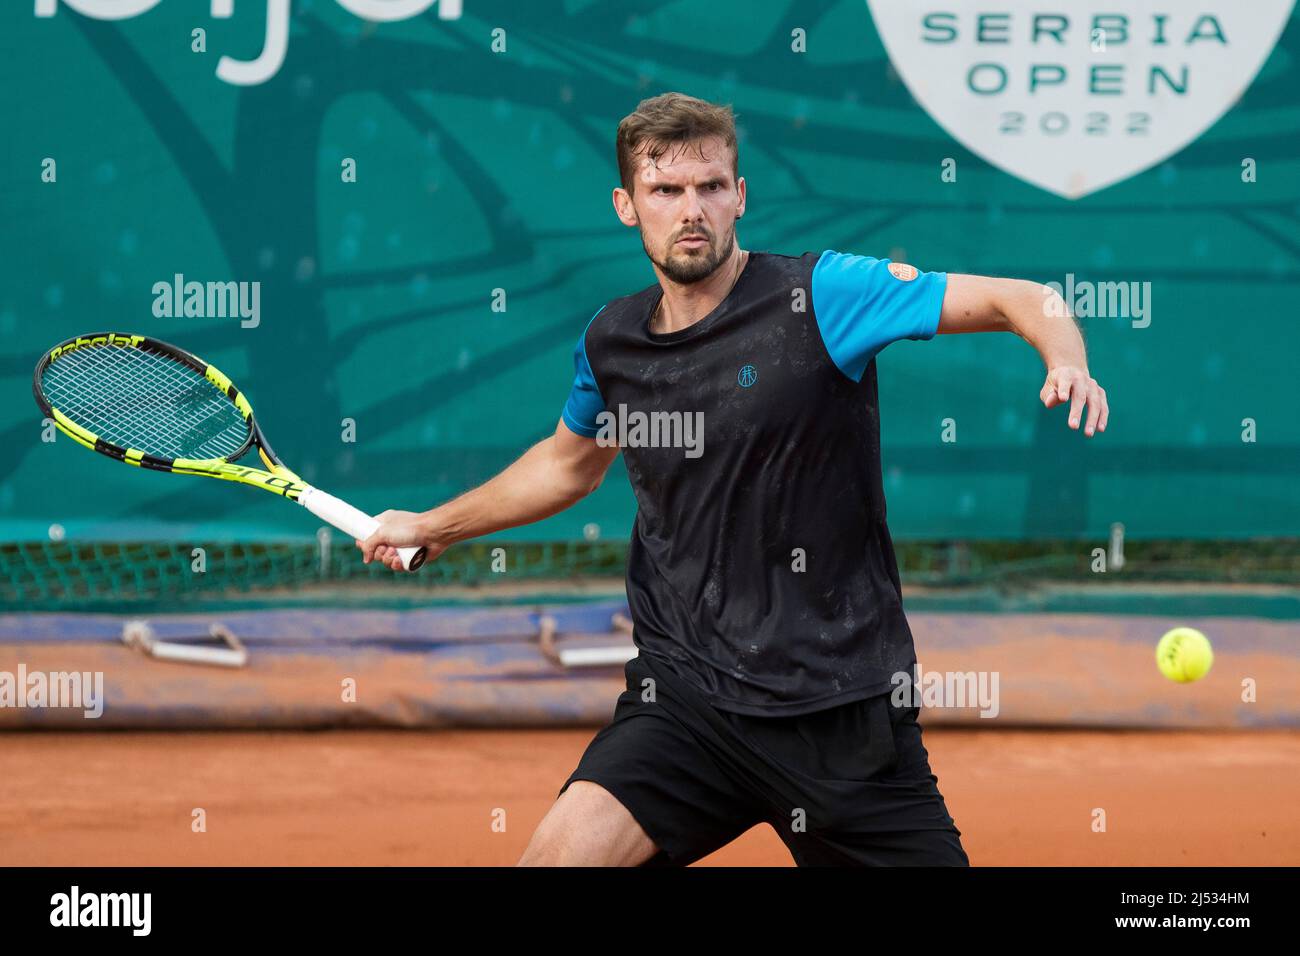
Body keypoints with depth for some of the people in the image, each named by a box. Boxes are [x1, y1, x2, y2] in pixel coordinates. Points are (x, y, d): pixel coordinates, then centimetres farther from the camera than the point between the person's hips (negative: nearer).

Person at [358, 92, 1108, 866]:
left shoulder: (820, 294, -8)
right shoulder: (612, 343, 7)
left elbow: (1024, 301, -9)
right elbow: (570, 461, 30)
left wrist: (1066, 360, -30)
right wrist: (431, 528, 35)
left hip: (846, 710, -2)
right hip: (685, 699, 2)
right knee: (562, 852, -20)